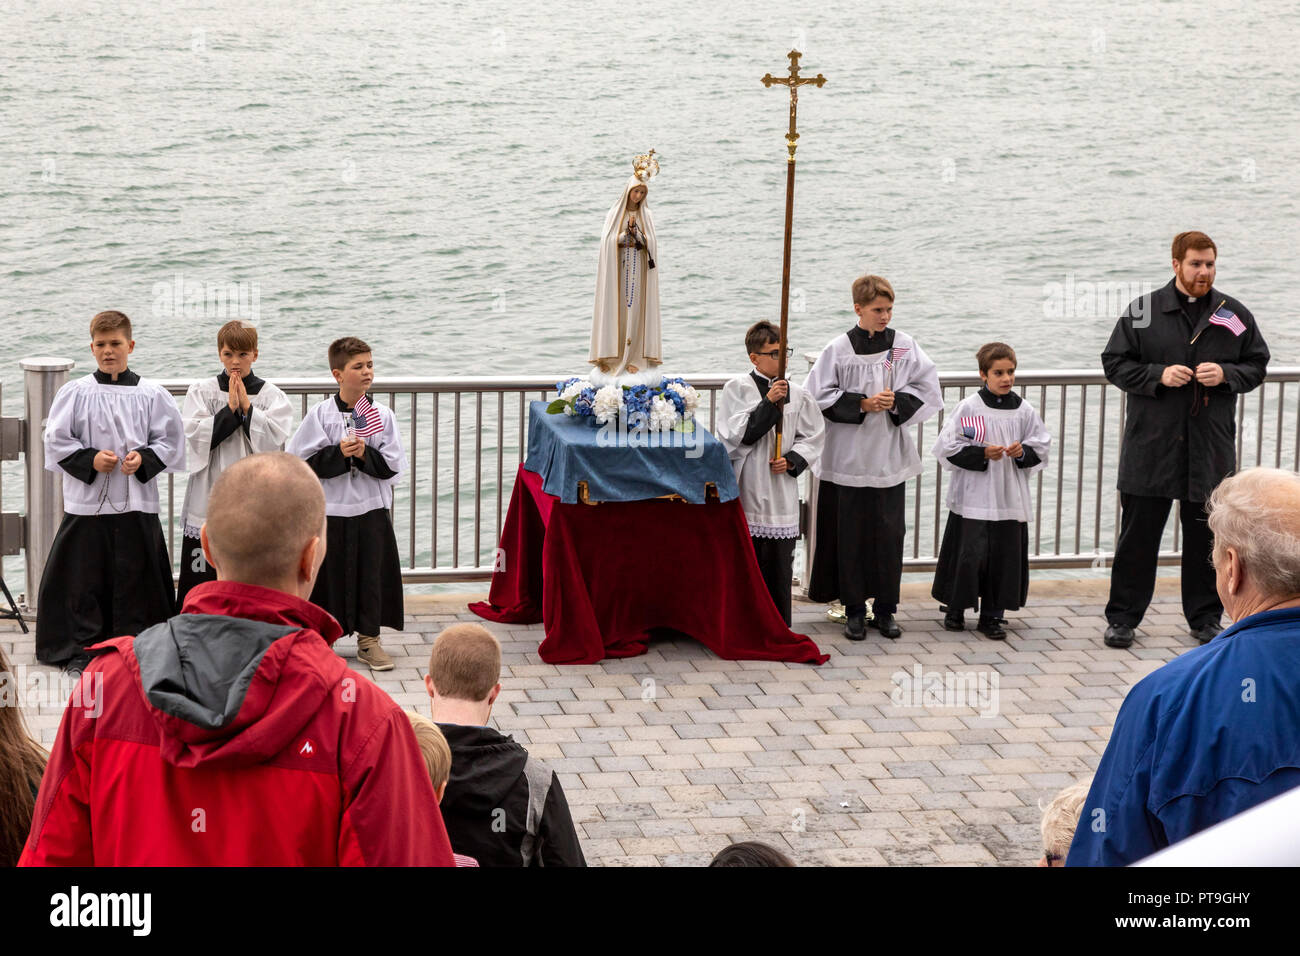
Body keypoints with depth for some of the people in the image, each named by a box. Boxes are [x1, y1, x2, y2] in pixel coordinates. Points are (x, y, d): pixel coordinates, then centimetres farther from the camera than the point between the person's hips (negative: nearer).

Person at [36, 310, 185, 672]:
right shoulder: (75, 393, -1)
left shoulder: (151, 395, 1)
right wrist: (89, 459, -11)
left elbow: (170, 441, 5)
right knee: (84, 578, 3)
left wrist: (144, 459, -11)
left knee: (135, 575, 5)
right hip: (87, 502, -1)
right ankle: (81, 648, 14)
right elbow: (56, 440, 2)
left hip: (136, 503, 1)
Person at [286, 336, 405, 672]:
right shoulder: (320, 415, -5)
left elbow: (393, 465, -1)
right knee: (329, 574, 4)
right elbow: (302, 462, -7)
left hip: (371, 509, 2)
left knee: (371, 573, 5)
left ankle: (369, 640, 17)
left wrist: (365, 454, -16)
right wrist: (338, 454, -17)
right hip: (331, 509, -2)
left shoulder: (382, 416, 1)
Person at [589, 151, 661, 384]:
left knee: (635, 312, -3)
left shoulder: (646, 216, 8)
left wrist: (635, 231, -18)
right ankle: (611, 359, 0)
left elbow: (649, 244, -3)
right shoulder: (614, 214, 5)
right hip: (617, 271, -1)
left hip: (639, 272, 1)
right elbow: (608, 241, -5)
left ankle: (633, 359, -2)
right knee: (615, 311, -3)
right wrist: (628, 236, -15)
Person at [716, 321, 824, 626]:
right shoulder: (738, 389, -2)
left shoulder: (796, 394, 8)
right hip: (748, 488, -3)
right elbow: (735, 434, -12)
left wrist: (792, 460, -6)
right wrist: (769, 403, -16)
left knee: (780, 563, 6)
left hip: (782, 489, 3)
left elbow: (812, 437, 12)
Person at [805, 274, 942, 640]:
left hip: (889, 456, 2)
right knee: (851, 534, 2)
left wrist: (897, 401, -13)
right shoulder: (839, 349, -5)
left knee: (888, 533, 4)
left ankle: (885, 609, 15)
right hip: (848, 456, -2)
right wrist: (862, 405, -15)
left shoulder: (905, 345, 2)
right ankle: (854, 611, 12)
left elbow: (926, 391, 3)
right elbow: (820, 396, -6)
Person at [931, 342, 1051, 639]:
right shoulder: (968, 408, -5)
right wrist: (983, 453, -16)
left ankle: (991, 616, 14)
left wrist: (1023, 452, -9)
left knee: (1004, 555, 3)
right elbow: (949, 448, -6)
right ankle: (955, 609, 18)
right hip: (973, 498, -3)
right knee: (970, 554, -2)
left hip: (1010, 499, 3)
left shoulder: (1024, 410, 5)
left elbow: (1040, 448, 12)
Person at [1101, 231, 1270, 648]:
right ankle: (1122, 617, 12)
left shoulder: (1234, 315, 5)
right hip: (1151, 444, -1)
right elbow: (1115, 363, 2)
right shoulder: (1142, 311, 0)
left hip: (1211, 448, 2)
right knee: (1138, 534, 3)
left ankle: (1205, 617, 21)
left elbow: (1257, 366, 11)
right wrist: (1158, 375, -13)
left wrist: (1225, 374, -9)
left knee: (1207, 535, 9)